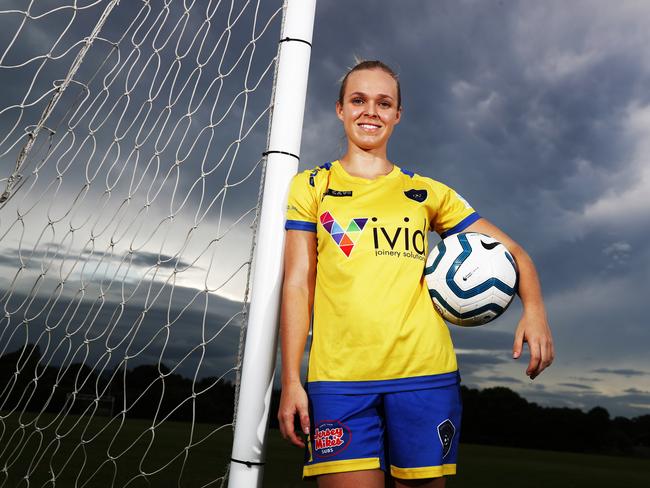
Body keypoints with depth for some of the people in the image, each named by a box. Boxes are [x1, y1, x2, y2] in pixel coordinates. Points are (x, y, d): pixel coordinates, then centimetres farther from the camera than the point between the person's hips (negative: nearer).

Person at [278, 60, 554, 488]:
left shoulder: (428, 193, 12)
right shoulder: (310, 188, 9)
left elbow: (510, 251, 13)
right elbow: (297, 284, 3)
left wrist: (534, 309, -7)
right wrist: (291, 381, -4)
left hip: (425, 374, 2)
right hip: (338, 377, -1)